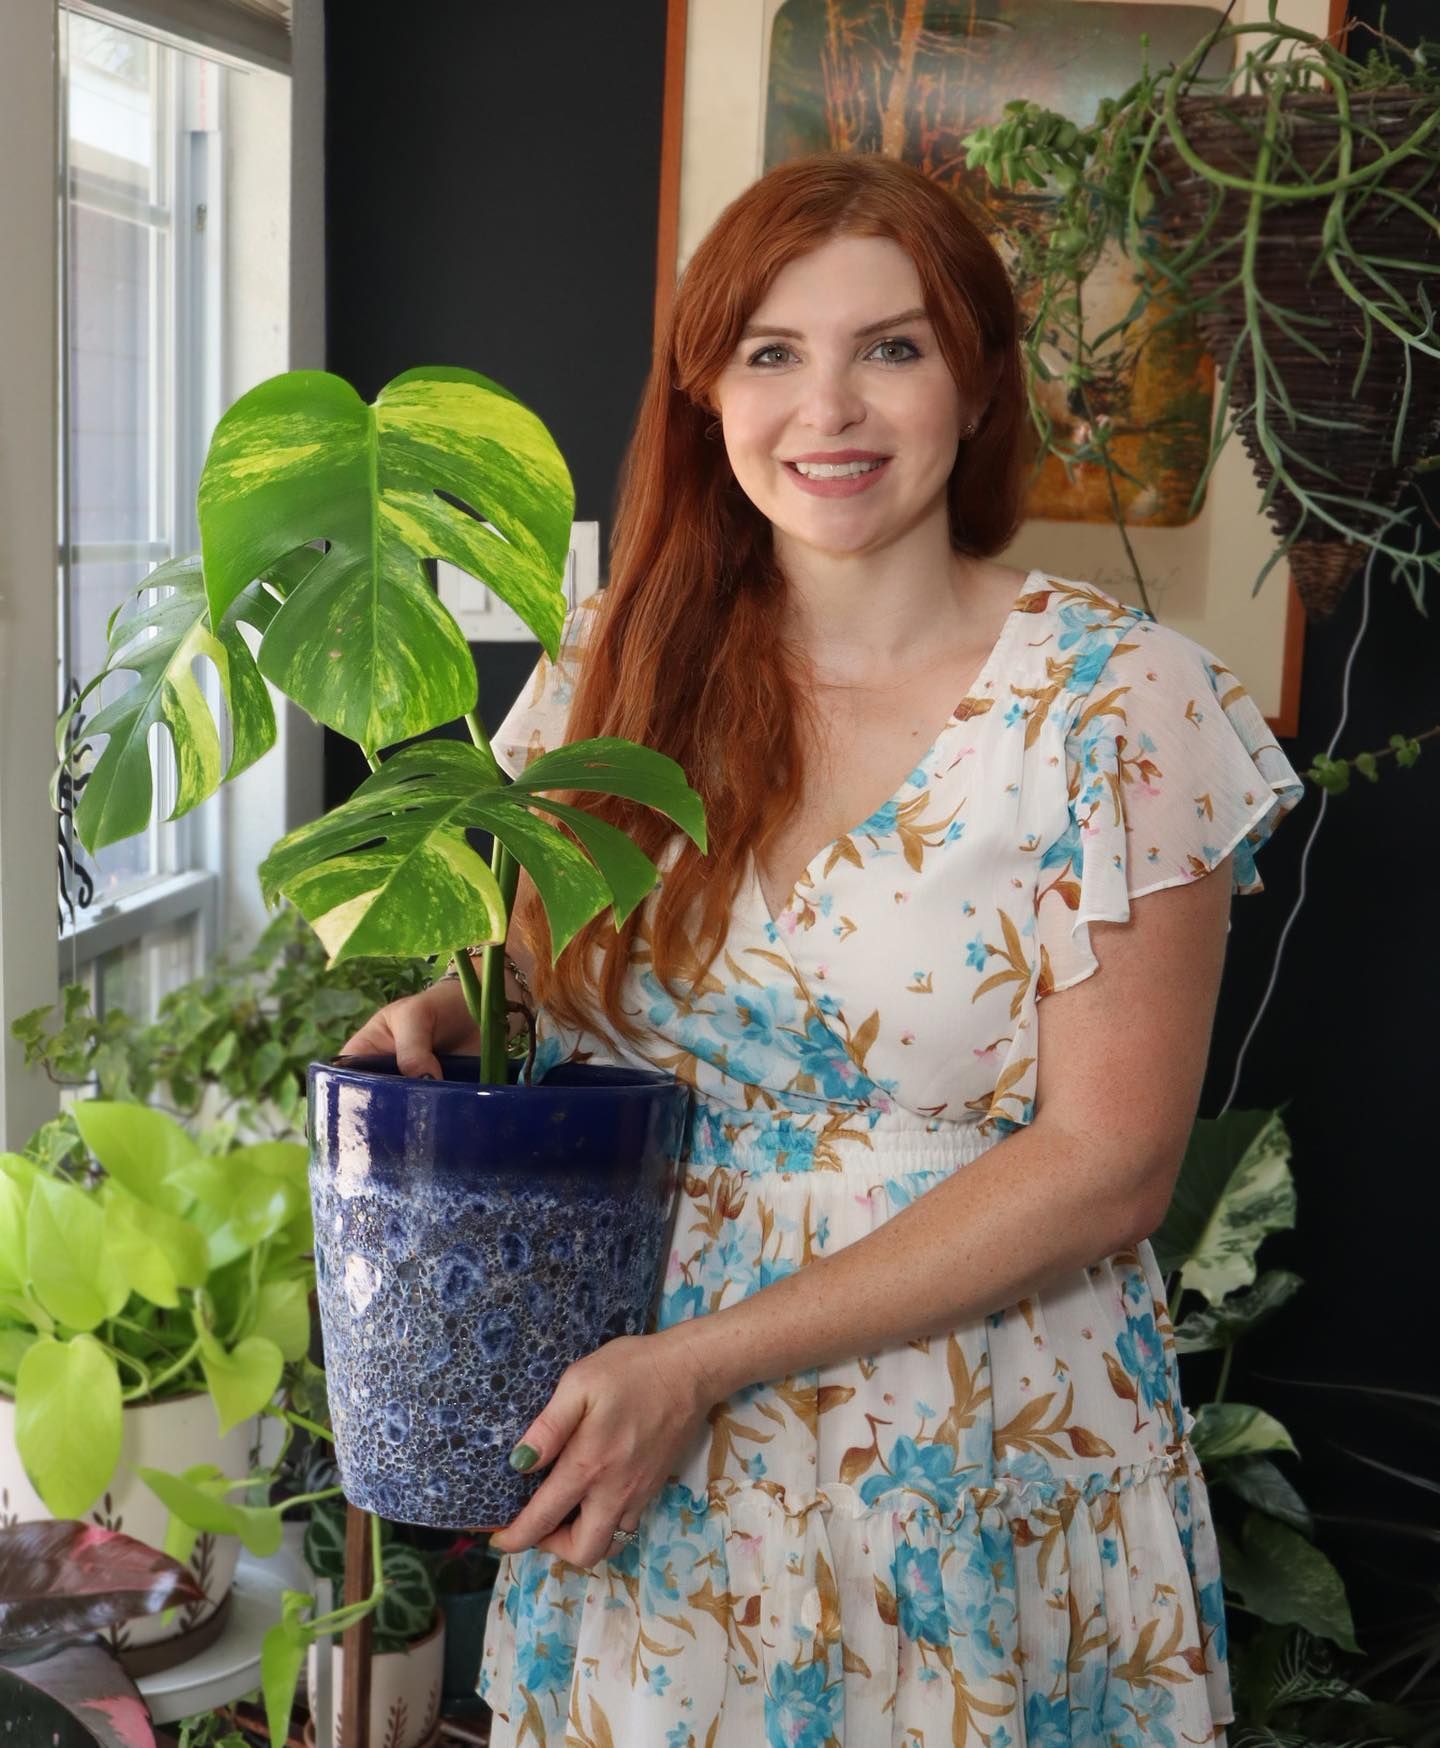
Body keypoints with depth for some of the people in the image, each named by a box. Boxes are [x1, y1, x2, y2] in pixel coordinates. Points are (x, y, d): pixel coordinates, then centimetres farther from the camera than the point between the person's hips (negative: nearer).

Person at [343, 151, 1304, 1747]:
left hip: (975, 1472, -3)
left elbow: (1106, 1168, -15)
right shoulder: (619, 668, -1)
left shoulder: (1119, 704, -13)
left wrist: (702, 1362, -18)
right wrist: (450, 1010, -10)